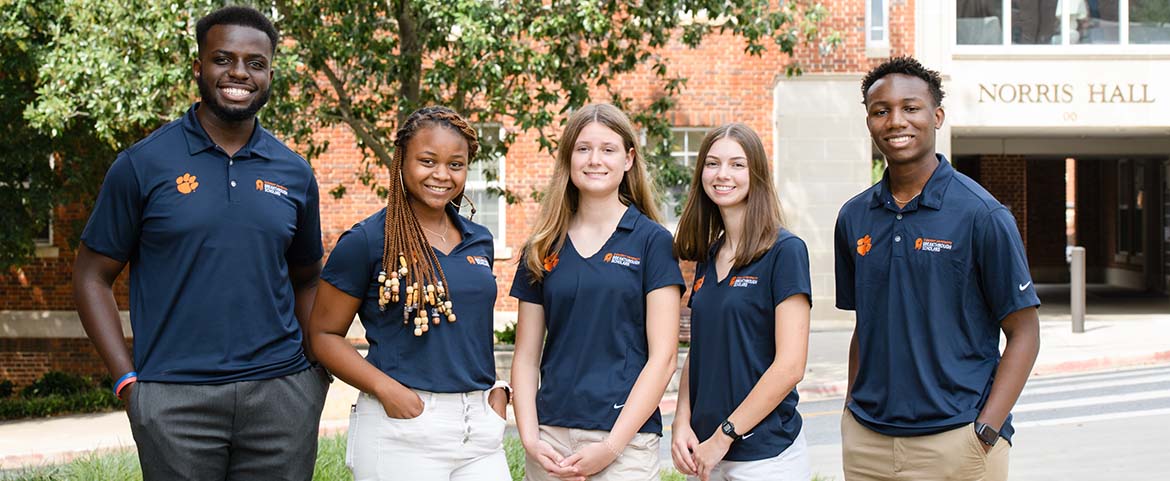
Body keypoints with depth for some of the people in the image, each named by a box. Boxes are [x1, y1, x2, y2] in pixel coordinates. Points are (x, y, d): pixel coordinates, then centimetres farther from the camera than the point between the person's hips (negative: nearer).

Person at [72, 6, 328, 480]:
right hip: (175, 400, -3)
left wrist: (321, 369, 5)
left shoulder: (294, 173, 9)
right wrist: (127, 380, -6)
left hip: (282, 393, 3)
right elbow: (92, 276, 3)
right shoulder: (144, 164, 0)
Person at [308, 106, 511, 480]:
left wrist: (496, 389, 8)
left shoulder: (479, 241, 13)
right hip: (401, 426, -5)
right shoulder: (366, 241, -4)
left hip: (480, 428, 5)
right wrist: (386, 388, -16)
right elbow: (324, 334, -4)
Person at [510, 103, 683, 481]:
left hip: (626, 438, -3)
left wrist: (612, 446, -12)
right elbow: (526, 355, 9)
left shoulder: (651, 241, -1)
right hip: (552, 437, 3)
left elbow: (663, 357, -6)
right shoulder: (543, 247, 9)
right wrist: (530, 438, -4)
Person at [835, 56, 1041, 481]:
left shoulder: (981, 215, -7)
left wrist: (985, 432, -13)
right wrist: (851, 414, 6)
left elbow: (1023, 333, -6)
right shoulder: (854, 218, 7)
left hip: (955, 441, -4)